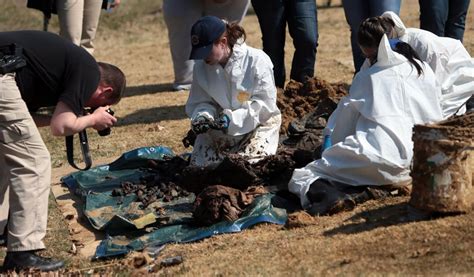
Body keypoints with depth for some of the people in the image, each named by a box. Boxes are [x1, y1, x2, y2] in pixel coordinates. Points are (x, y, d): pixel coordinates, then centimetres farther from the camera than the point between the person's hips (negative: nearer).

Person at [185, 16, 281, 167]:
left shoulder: (257, 60, -17)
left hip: (256, 125, -4)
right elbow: (198, 102, 2)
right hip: (219, 129, 4)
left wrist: (232, 118, -29)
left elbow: (265, 105, -18)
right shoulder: (201, 66, -4)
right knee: (200, 164, -12)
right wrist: (202, 116, -22)